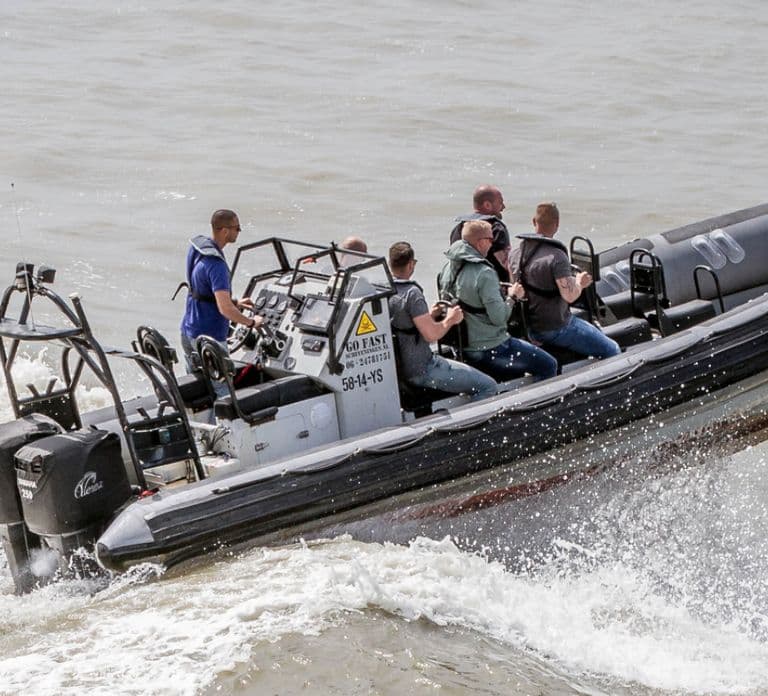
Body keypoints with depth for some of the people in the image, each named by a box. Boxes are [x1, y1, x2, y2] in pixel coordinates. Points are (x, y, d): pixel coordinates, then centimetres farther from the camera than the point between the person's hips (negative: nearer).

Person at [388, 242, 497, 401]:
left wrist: (428, 316, 15)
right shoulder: (412, 293, -22)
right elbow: (431, 334, -25)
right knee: (488, 386, -7)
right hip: (420, 371, -10)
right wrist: (450, 320, -7)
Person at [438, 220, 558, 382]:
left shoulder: (448, 267, 2)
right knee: (548, 365, -1)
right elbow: (499, 318, -24)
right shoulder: (484, 273, -24)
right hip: (489, 349, -9)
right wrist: (512, 297, -5)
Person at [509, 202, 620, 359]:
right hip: (556, 328, -8)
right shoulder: (556, 256, -23)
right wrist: (579, 283, -6)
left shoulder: (516, 254, 0)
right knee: (612, 351, 3)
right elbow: (570, 296, -28)